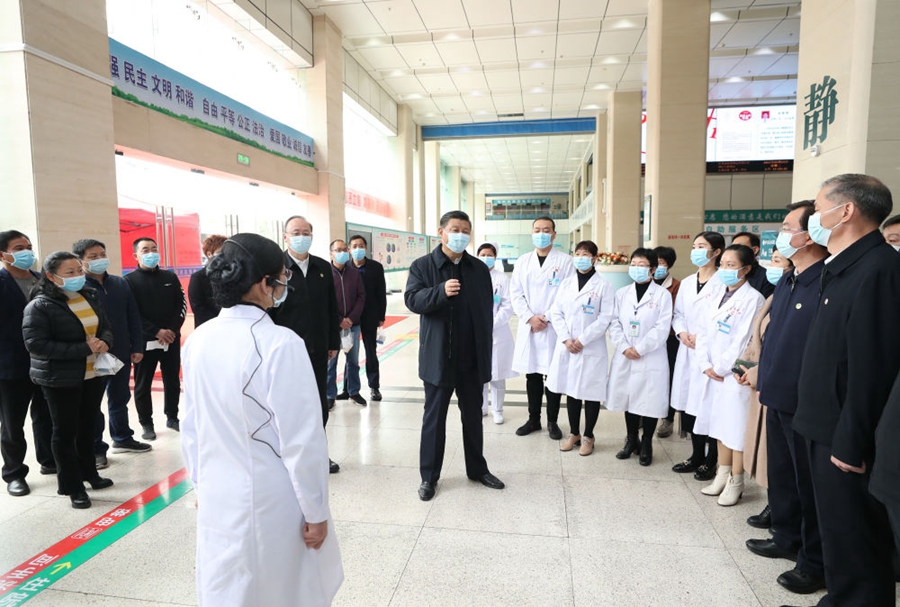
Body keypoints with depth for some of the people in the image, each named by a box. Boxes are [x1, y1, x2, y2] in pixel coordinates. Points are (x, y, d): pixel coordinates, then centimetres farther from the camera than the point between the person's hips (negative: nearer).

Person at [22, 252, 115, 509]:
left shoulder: (89, 297, 5)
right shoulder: (39, 306, -14)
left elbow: (106, 327, 12)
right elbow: (35, 344, -22)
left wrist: (105, 342, -13)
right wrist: (83, 349, -26)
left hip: (93, 375, 6)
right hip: (61, 380, -6)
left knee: (88, 426, 18)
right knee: (65, 431, 6)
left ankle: (88, 472, 35)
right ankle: (71, 485, 18)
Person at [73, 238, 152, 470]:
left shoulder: (121, 284, 6)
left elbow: (133, 318, 8)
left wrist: (137, 347, 5)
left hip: (122, 354, 5)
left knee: (120, 399, 19)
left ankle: (122, 439, 34)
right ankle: (96, 449, 20)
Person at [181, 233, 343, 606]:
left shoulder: (198, 341, -4)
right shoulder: (280, 344, -24)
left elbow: (191, 427, 6)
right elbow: (302, 439, -21)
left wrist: (200, 484, 19)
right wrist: (315, 512, -9)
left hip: (216, 498, 6)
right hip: (270, 504, -6)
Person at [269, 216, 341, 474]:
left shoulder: (323, 268, 6)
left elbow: (332, 308, 10)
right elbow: (267, 311, -9)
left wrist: (334, 342, 8)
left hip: (318, 349, 5)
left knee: (320, 405, 14)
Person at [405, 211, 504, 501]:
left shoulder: (480, 268, 7)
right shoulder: (422, 266, -2)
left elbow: (487, 311, 9)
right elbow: (412, 300, -16)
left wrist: (486, 351, 6)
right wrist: (441, 291, -33)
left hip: (473, 357, 3)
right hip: (438, 357, -3)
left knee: (473, 416, 15)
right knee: (434, 417, 8)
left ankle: (477, 468, 32)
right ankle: (429, 475, 22)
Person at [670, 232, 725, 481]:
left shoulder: (723, 283, -8)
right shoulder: (686, 283, 15)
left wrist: (703, 337, -17)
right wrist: (681, 332, -1)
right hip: (687, 351, 7)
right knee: (689, 404, 11)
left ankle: (710, 461, 15)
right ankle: (696, 455, 26)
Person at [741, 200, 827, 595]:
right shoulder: (786, 282, 9)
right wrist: (762, 369, 20)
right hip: (777, 395, 9)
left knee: (808, 482, 7)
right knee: (780, 473, 21)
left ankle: (815, 563, 25)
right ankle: (786, 538, 39)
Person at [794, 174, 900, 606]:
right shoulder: (843, 268, 11)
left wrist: (851, 443, -20)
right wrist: (830, 434, 15)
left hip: (848, 440, -9)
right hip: (829, 430, 9)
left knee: (853, 547, 5)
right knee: (839, 535, 22)